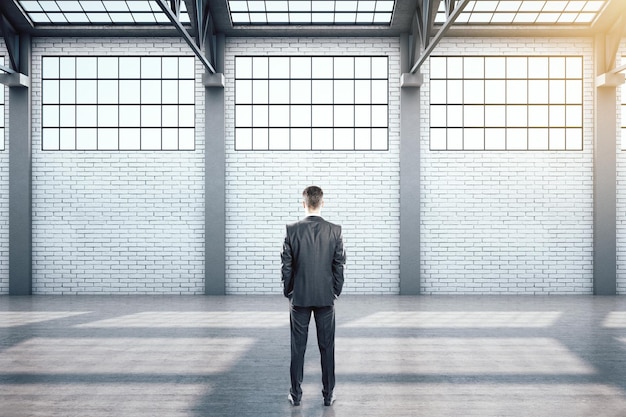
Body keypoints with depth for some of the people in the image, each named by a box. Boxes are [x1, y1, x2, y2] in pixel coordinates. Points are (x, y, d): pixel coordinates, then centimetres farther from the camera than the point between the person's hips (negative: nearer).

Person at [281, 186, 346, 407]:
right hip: (326, 297, 1)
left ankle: (296, 393, 16)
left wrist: (288, 292, 8)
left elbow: (286, 265, -5)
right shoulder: (335, 231, -6)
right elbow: (339, 265, -3)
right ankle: (328, 393, 17)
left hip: (299, 297, 0)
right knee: (327, 347, 10)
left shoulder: (292, 230, -8)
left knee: (298, 347, 9)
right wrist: (336, 291, 9)